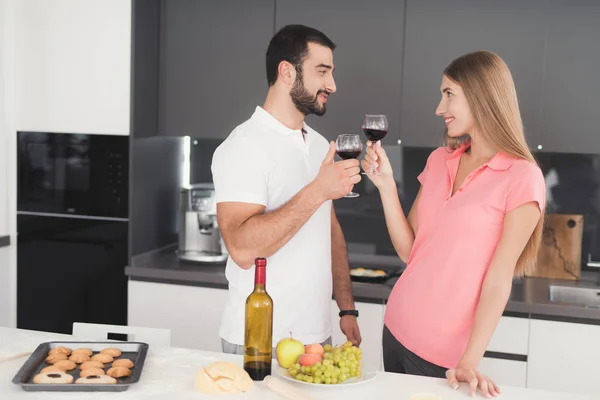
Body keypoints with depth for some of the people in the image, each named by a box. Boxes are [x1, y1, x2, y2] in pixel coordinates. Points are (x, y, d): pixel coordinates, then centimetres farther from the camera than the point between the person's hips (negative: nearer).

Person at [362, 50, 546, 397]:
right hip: (396, 329, 5)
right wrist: (386, 185, -8)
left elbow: (499, 278, -14)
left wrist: (469, 362, -18)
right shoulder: (439, 161, 5)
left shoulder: (521, 178, -11)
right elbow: (409, 250, 3)